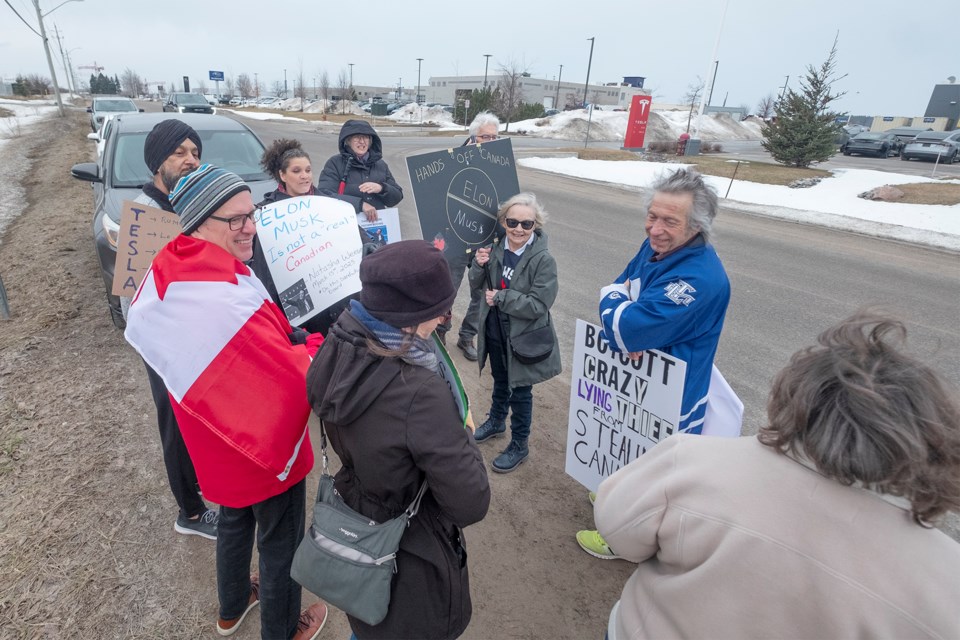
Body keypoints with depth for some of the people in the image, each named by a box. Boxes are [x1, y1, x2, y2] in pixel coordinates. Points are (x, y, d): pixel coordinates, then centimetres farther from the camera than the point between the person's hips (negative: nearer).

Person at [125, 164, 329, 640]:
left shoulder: (171, 272, -7)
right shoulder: (226, 301, -35)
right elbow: (293, 378, -35)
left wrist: (292, 338, 0)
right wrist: (318, 347, -15)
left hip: (218, 441, 9)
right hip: (265, 444, -8)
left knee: (236, 517, 31)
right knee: (280, 540, 16)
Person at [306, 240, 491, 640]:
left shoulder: (337, 348, -17)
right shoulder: (419, 393, -40)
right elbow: (471, 503, -30)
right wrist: (462, 439, -13)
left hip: (355, 531, 6)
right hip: (409, 560, -5)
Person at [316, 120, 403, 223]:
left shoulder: (380, 165, 13)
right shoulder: (335, 163, 2)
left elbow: (397, 198, 13)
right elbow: (324, 195, -10)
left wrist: (381, 188, -7)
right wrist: (360, 204, -19)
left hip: (377, 223, 2)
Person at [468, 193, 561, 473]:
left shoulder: (543, 260, -22)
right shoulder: (496, 249, -7)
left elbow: (538, 305, -24)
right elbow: (478, 286, 2)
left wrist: (500, 298, -23)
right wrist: (479, 265, -18)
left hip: (523, 337, -5)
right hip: (495, 331, 5)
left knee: (519, 391, 12)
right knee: (500, 381, 28)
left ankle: (519, 445, 32)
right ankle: (496, 421, 53)